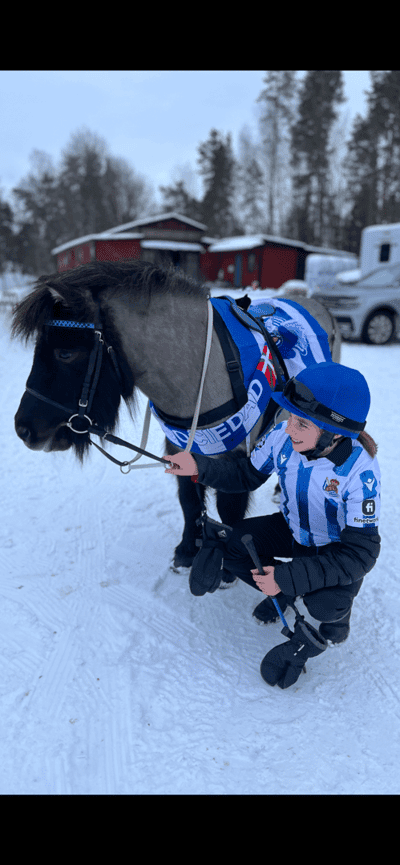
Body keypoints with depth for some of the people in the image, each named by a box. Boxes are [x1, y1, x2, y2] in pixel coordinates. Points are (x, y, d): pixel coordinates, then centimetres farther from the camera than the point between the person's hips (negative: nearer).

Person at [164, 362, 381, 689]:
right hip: (293, 531, 5)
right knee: (234, 542, -16)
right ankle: (286, 596, 12)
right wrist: (199, 467, -24)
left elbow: (360, 552, -34)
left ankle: (330, 629, 7)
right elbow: (246, 474, -5)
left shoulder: (360, 472, -36)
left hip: (339, 548, -5)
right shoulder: (282, 437, -24)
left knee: (324, 605, -33)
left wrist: (289, 576, -41)